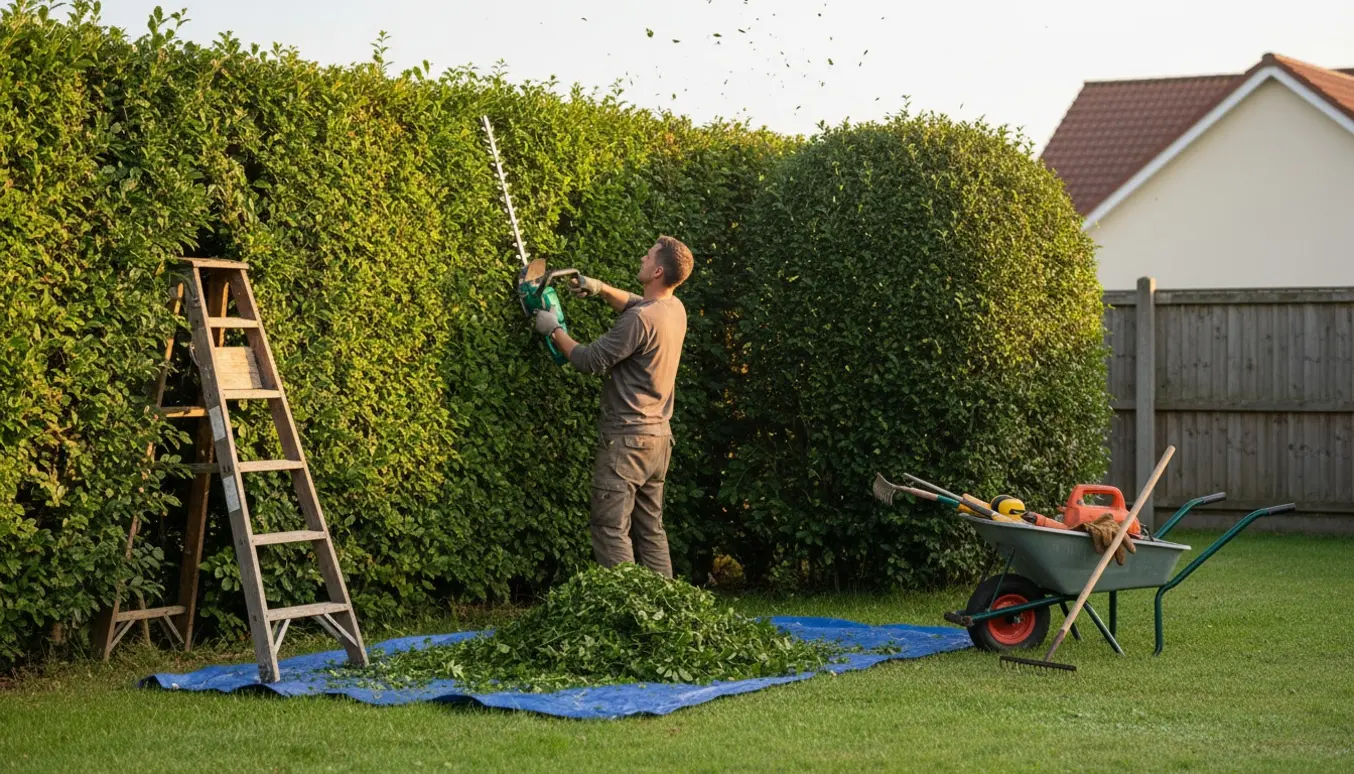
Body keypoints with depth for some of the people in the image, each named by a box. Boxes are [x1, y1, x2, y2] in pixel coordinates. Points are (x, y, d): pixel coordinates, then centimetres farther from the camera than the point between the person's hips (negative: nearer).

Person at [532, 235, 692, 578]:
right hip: (658, 437, 9)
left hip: (627, 440, -9)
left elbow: (589, 360, -15)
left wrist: (553, 330, 0)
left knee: (611, 528, -6)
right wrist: (601, 289, 15)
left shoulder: (640, 320, -21)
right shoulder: (674, 309, 6)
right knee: (650, 529, 14)